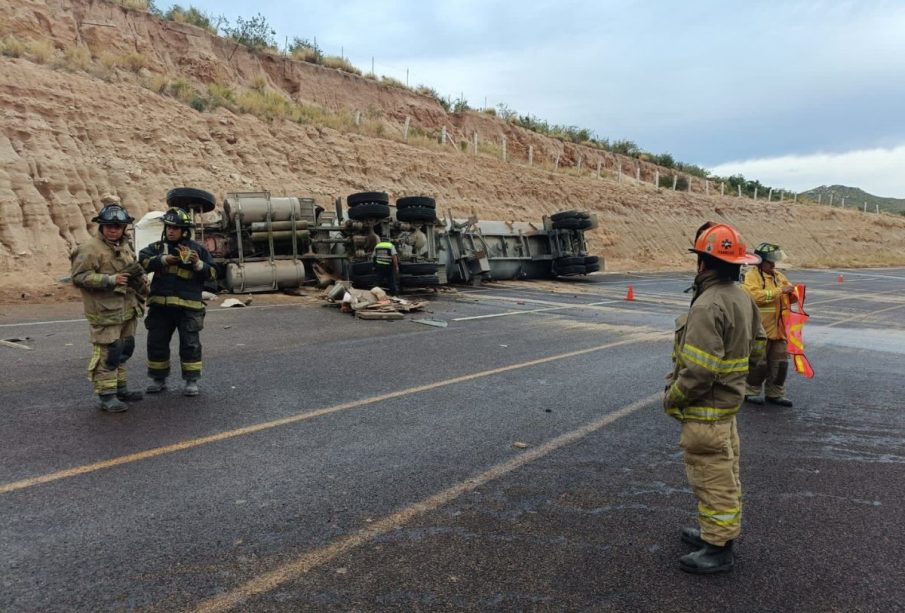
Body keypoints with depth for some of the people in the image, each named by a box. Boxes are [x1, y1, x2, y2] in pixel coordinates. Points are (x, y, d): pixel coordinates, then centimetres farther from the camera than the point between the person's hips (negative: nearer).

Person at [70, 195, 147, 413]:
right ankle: (106, 396, -1)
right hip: (105, 313, -9)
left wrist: (140, 278, 8)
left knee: (124, 351, 17)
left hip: (127, 311, 9)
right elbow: (79, 277, -16)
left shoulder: (125, 247, 15)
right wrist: (110, 280, -23)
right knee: (107, 354, -7)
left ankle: (120, 388, 30)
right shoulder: (90, 249, -11)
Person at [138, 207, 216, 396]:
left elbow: (212, 274, 3)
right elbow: (142, 260, -6)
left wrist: (198, 264, -14)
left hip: (188, 307, -3)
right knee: (156, 343, 10)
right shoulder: (157, 247, 11)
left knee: (190, 344, 1)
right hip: (160, 306, 3)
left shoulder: (197, 249, 5)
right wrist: (163, 259, -18)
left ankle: (191, 381, 12)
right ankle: (158, 379, 25)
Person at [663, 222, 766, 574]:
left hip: (705, 410, -10)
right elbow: (756, 346, 16)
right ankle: (720, 530, 38)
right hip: (729, 400, 10)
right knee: (723, 475, 22)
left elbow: (699, 370, -29)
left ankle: (718, 550, 17)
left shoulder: (709, 305, -27)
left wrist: (671, 399, -15)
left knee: (712, 479, 3)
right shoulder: (742, 298, 4)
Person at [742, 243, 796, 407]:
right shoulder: (751, 276, -9)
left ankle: (775, 393, 23)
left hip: (778, 329, 7)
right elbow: (756, 296, -25)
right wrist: (780, 290, -23)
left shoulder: (779, 276, 13)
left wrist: (793, 293, -5)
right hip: (759, 330, -7)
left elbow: (789, 298, 19)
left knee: (780, 361, 11)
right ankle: (752, 392, 17)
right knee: (758, 362, 2)